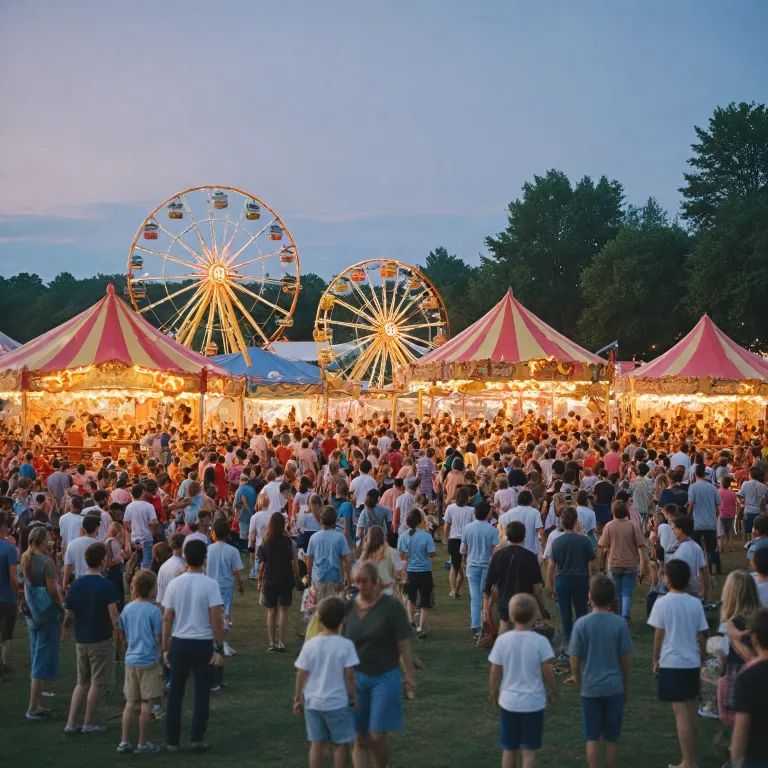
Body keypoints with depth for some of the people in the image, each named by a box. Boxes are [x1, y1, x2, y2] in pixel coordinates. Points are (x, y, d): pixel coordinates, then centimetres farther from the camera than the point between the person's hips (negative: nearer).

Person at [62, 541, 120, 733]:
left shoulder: (76, 585, 1)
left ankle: (71, 723, 11)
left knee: (82, 682, 15)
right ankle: (88, 724, 10)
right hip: (101, 639, -5)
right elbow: (113, 613, -22)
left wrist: (65, 627, 24)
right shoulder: (107, 586, -14)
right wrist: (117, 631, -11)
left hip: (81, 639, 5)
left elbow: (69, 614, 5)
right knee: (96, 682, 5)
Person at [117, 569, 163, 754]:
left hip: (130, 661, 6)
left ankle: (124, 741, 13)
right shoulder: (154, 611, -14)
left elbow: (122, 636, 11)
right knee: (146, 703, 2)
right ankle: (143, 744, 8)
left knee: (130, 702, 12)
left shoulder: (127, 609, 3)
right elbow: (158, 638, -12)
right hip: (148, 661, -6)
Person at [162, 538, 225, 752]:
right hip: (203, 644, -3)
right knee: (201, 693, 8)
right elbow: (216, 619, -13)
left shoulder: (175, 584, -1)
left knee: (175, 693, 11)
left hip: (179, 642, 3)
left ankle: (172, 741, 15)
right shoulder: (210, 585, -10)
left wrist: (165, 648, 9)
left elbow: (167, 619, 1)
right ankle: (197, 739, 6)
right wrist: (219, 649, -7)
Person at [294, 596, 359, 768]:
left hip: (313, 702, 3)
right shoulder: (346, 645, -12)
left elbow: (301, 675, -2)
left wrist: (298, 698, 10)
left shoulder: (310, 645, -5)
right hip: (338, 703, -3)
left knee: (317, 744, 11)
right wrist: (354, 698, 1)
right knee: (340, 744, 8)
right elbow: (349, 676, -12)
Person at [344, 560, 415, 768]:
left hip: (385, 678, -3)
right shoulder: (349, 607, 2)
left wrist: (408, 677, -9)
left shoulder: (391, 606, -8)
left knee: (377, 737, -7)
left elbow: (403, 643, -7)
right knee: (360, 739, 4)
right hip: (356, 677, 3)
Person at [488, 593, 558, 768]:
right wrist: (553, 694, 8)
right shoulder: (540, 641, -13)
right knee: (529, 751, 6)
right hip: (533, 703, -2)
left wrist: (493, 694, 14)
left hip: (508, 702, 2)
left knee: (509, 749, 15)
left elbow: (495, 673, -2)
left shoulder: (502, 640, -7)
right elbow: (547, 672, -8)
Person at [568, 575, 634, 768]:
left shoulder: (582, 624, -11)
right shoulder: (620, 624, -8)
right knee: (612, 739, 11)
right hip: (614, 687, 1)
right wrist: (626, 686, 12)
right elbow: (625, 659, -2)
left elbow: (575, 658, -6)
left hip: (590, 688, -1)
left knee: (592, 739, 9)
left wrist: (576, 676, 16)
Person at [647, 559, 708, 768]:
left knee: (681, 714, -3)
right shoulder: (695, 603, 1)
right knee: (691, 712, 17)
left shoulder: (662, 603, -10)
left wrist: (656, 661, 4)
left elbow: (659, 635, -8)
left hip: (671, 664, -4)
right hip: (692, 662, 5)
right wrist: (702, 661, 15)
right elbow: (702, 636, 4)